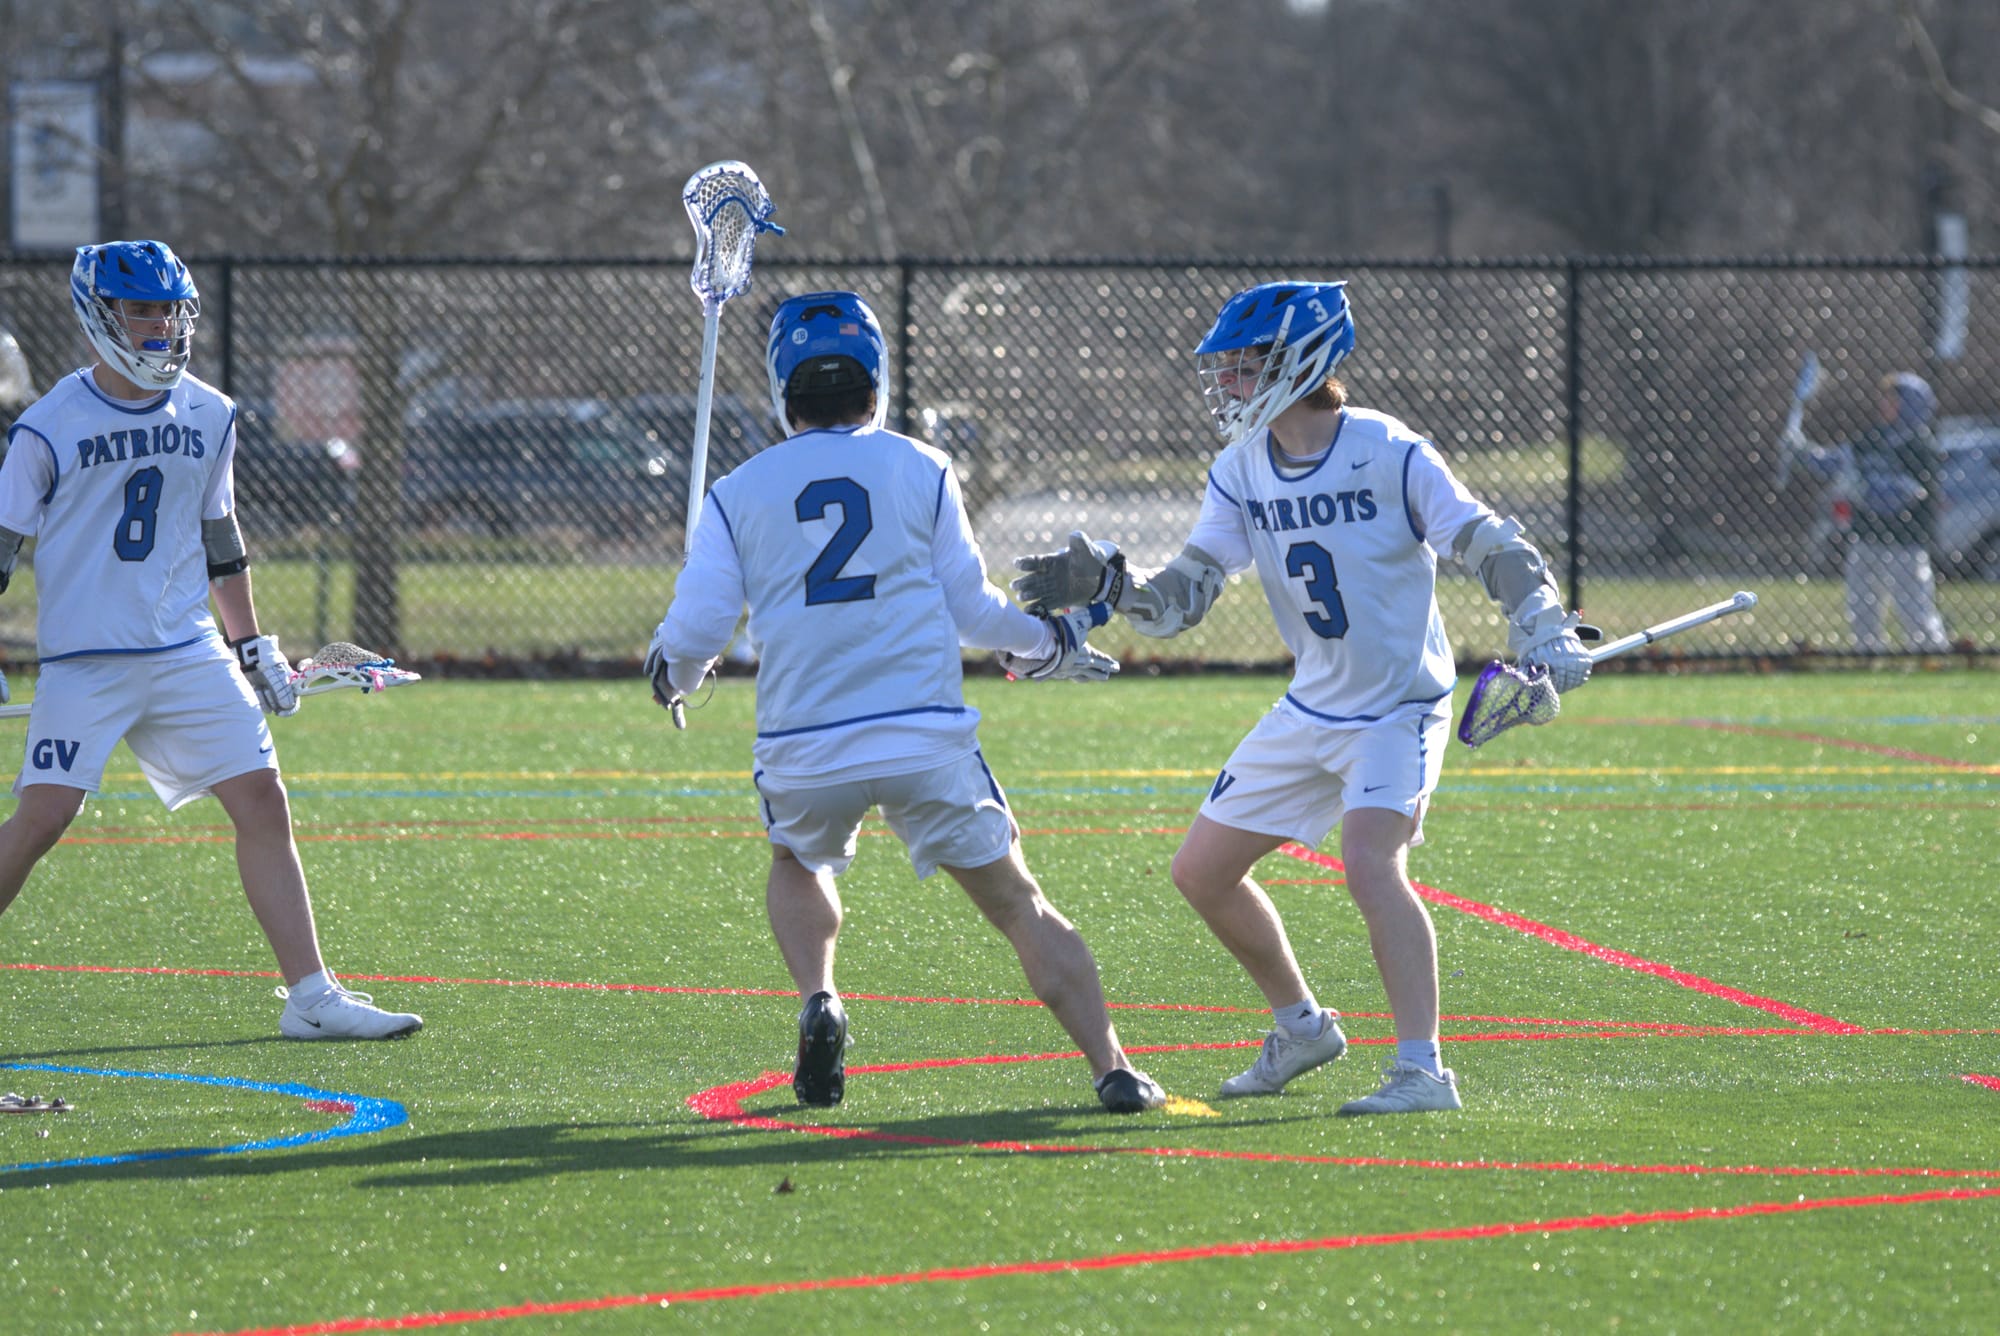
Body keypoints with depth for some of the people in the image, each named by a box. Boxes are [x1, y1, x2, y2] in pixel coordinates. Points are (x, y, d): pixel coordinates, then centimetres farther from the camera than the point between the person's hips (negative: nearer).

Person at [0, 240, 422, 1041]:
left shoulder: (208, 417, 8)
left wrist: (254, 647, 20)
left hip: (187, 652, 4)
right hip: (84, 657, -4)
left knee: (262, 800, -4)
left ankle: (310, 997, -2)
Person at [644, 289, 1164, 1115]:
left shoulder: (739, 492, 5)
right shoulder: (920, 470, 4)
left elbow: (697, 626, 2)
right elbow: (970, 608, 6)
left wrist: (673, 675, 25)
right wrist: (1049, 642, 24)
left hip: (802, 749, 1)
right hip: (925, 737, -1)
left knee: (799, 863, 31)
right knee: (1016, 902, 7)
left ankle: (817, 1003, 7)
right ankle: (1111, 1069, -2)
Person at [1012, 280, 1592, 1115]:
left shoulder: (1391, 456, -18)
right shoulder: (1241, 473, -1)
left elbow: (1496, 551, -15)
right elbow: (1181, 599, -4)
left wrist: (1543, 635, -30)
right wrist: (1104, 584, -22)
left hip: (1401, 707, -7)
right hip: (1311, 710, 7)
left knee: (1371, 865, -29)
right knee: (1202, 872, 9)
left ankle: (1423, 1070, -26)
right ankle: (1301, 1027, 29)